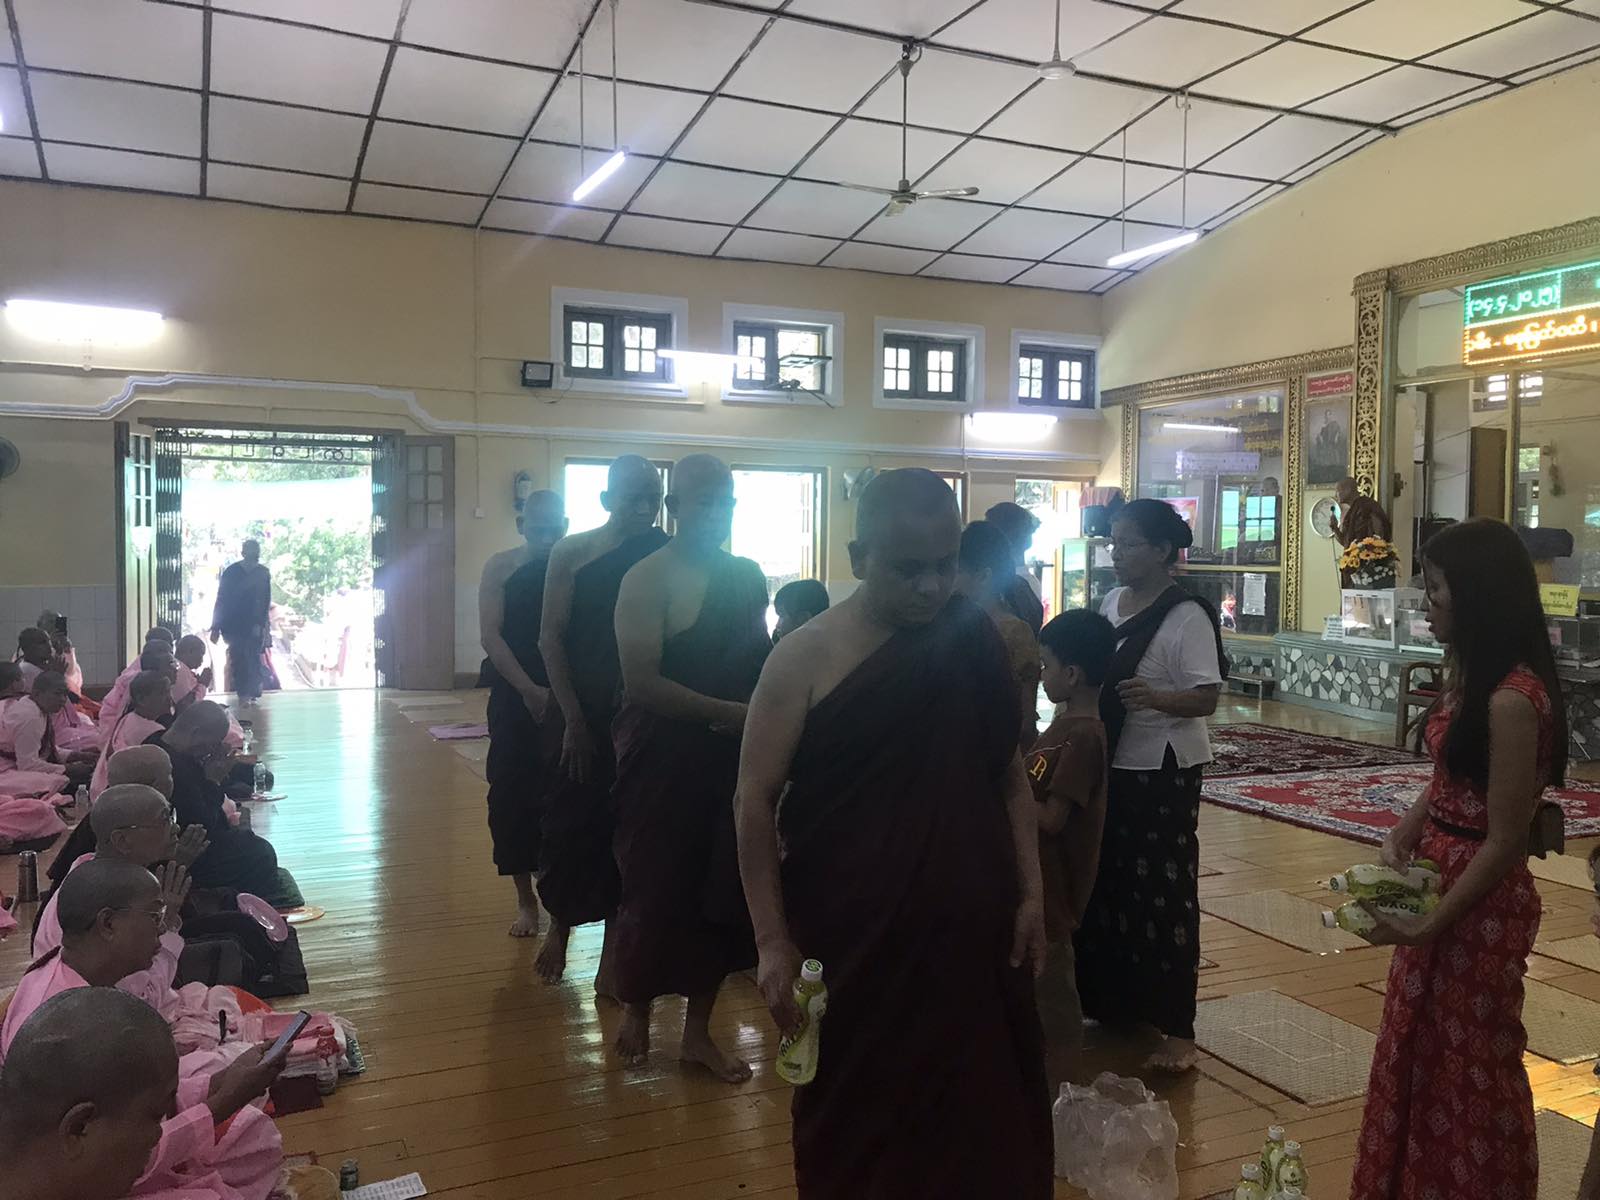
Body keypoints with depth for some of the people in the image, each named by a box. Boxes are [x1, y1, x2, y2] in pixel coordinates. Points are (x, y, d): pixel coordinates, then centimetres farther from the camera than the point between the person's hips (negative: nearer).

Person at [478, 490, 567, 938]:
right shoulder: (501, 567, 1)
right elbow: (490, 636, -7)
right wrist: (530, 690, -17)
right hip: (513, 698, 1)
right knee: (510, 796, 2)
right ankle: (526, 898, 14)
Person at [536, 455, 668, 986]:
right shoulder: (573, 553, -3)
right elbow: (551, 638, -4)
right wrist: (573, 717, -9)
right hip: (585, 714, 0)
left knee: (625, 827, 6)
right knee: (571, 821, 6)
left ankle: (614, 943, 19)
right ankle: (559, 924, 30)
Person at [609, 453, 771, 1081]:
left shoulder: (749, 577, 8)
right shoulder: (649, 580, -11)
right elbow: (641, 681, -20)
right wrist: (729, 712, -19)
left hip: (733, 759, 5)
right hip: (663, 761, -5)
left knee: (719, 894, 10)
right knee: (654, 888, 6)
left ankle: (698, 1030, 26)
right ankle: (634, 1009, 32)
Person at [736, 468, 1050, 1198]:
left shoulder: (974, 642, 0)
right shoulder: (809, 657, -10)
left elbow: (1009, 774, 8)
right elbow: (756, 799, -8)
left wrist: (1030, 892, 5)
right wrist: (773, 940, -9)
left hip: (970, 927, 3)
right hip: (852, 933, -3)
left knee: (981, 1112, 14)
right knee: (857, 1118, 11)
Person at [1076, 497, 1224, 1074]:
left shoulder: (1187, 616, -14)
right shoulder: (1110, 603, 8)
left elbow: (1206, 698, -19)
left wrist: (1157, 698, -36)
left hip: (1162, 772, -7)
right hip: (1109, 765, 7)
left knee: (1162, 893, -3)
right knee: (1107, 882, 13)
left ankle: (1177, 1030, 6)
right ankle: (1115, 1003, 30)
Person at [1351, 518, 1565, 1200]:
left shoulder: (1512, 699, -24)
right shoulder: (1471, 672, 4)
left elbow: (1504, 841, -22)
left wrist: (1432, 925, -17)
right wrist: (1404, 831, -4)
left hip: (1481, 907, -9)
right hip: (1439, 885, 9)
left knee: (1471, 1065, 10)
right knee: (1417, 1047, 22)